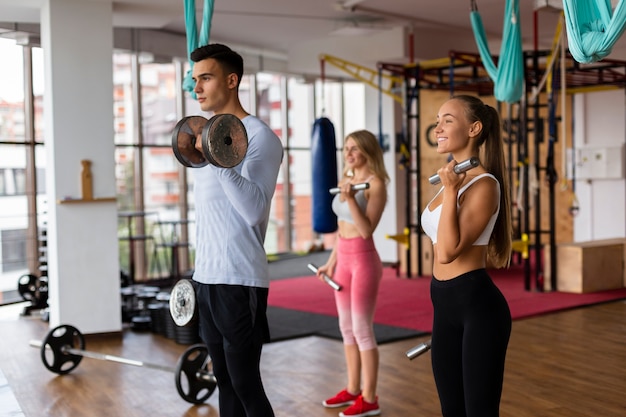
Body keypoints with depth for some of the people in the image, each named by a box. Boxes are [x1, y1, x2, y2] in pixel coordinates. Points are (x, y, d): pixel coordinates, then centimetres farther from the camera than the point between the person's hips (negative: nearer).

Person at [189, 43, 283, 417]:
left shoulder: (259, 136, -11)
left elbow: (254, 210, -23)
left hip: (239, 281, -8)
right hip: (207, 277, 8)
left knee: (246, 383, -3)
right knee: (225, 380, 14)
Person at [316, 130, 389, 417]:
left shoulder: (376, 184, -12)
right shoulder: (347, 181, 11)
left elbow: (366, 229, -20)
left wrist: (350, 198, -30)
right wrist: (331, 262, 17)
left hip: (363, 259, -8)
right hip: (344, 259, 8)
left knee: (362, 330, -3)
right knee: (347, 328, 14)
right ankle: (352, 390, 25)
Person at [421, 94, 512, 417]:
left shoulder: (483, 184, -15)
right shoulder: (455, 179, 12)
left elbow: (449, 250, -23)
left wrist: (450, 192, -24)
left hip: (478, 306, -9)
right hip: (446, 307, 9)